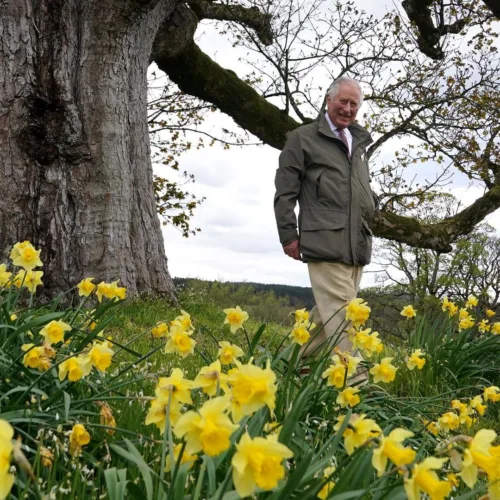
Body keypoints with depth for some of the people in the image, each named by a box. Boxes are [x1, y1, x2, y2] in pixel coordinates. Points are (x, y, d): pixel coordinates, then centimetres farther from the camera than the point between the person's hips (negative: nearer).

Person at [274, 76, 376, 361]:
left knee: (328, 314, 10)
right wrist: (289, 235, -7)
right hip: (326, 243, -7)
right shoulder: (303, 138, 4)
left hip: (358, 246, 7)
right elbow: (285, 191, -1)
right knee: (342, 316, -14)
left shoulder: (359, 143, 23)